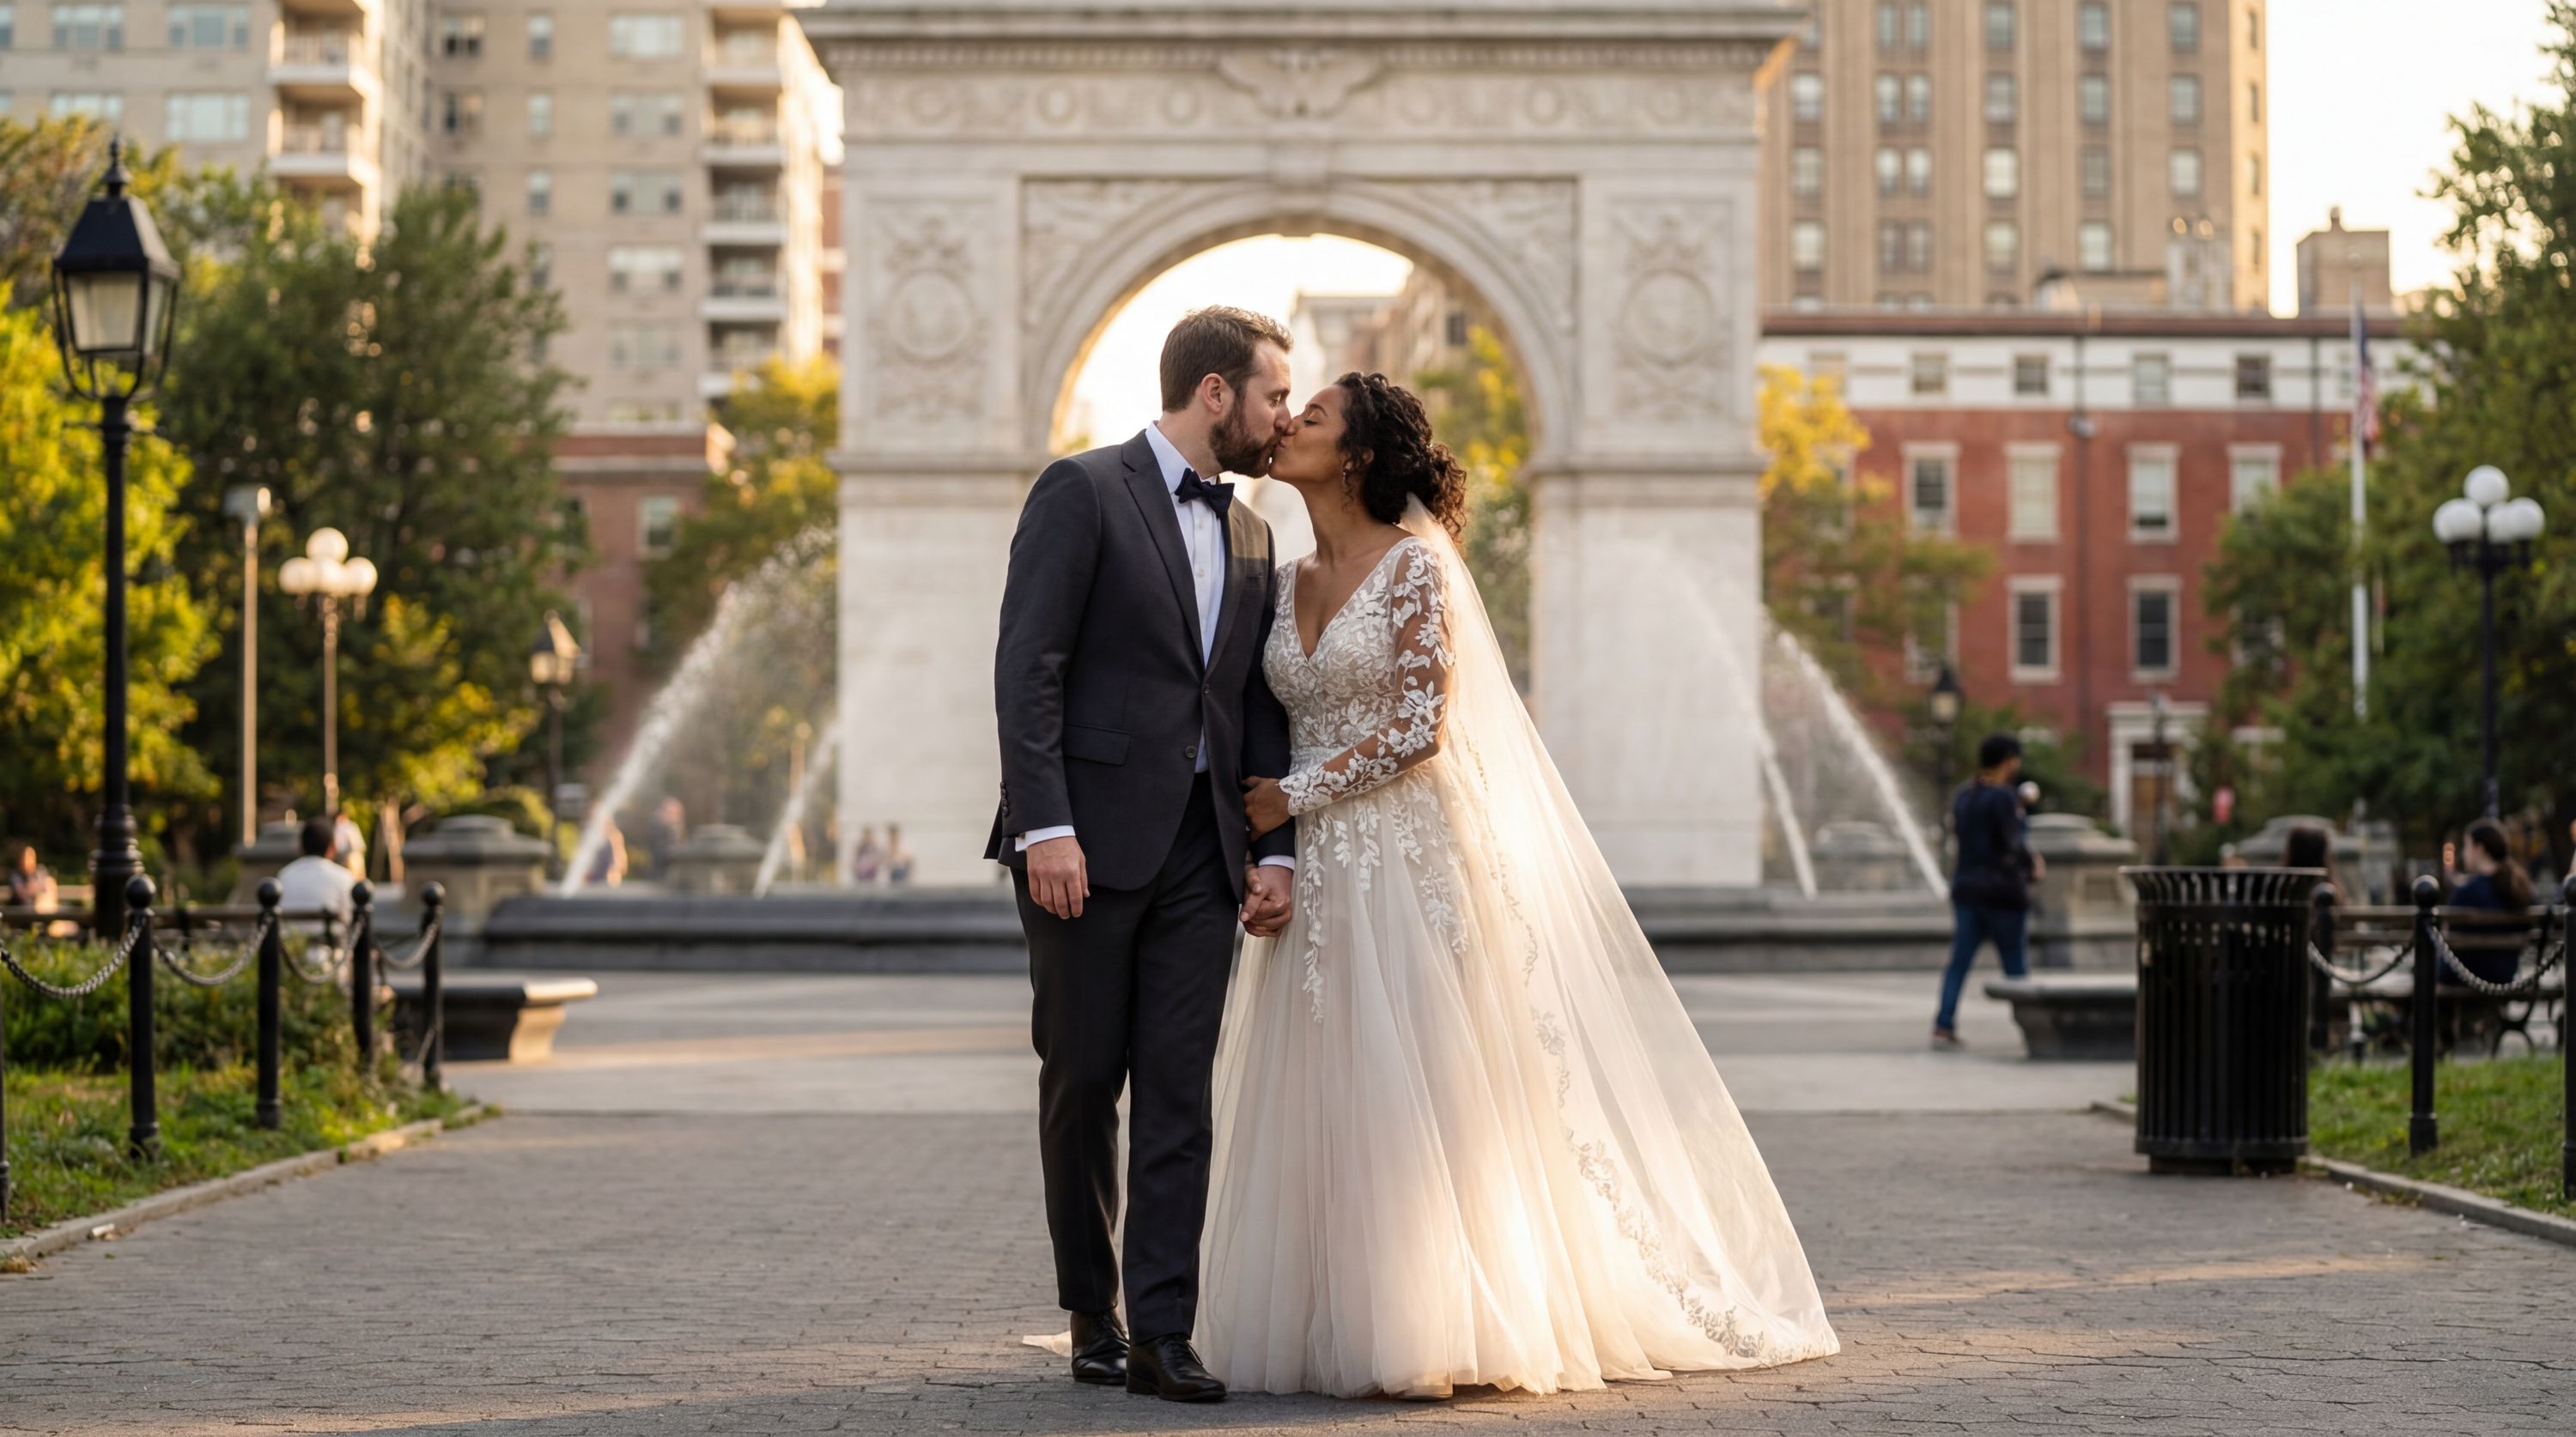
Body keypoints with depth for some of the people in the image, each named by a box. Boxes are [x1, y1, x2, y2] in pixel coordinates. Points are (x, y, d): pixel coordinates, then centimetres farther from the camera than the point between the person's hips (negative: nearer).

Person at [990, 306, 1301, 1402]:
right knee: (1082, 1084, 5)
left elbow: (1259, 706, 17)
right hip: (1087, 843, -5)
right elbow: (1026, 668, -12)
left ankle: (1161, 1335, -4)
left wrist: (1274, 851, 6)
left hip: (1201, 849, 5)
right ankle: (1092, 1316, 19)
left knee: (1178, 1091, -2)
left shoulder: (1249, 535, 17)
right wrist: (1047, 827, -19)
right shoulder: (1082, 492, -5)